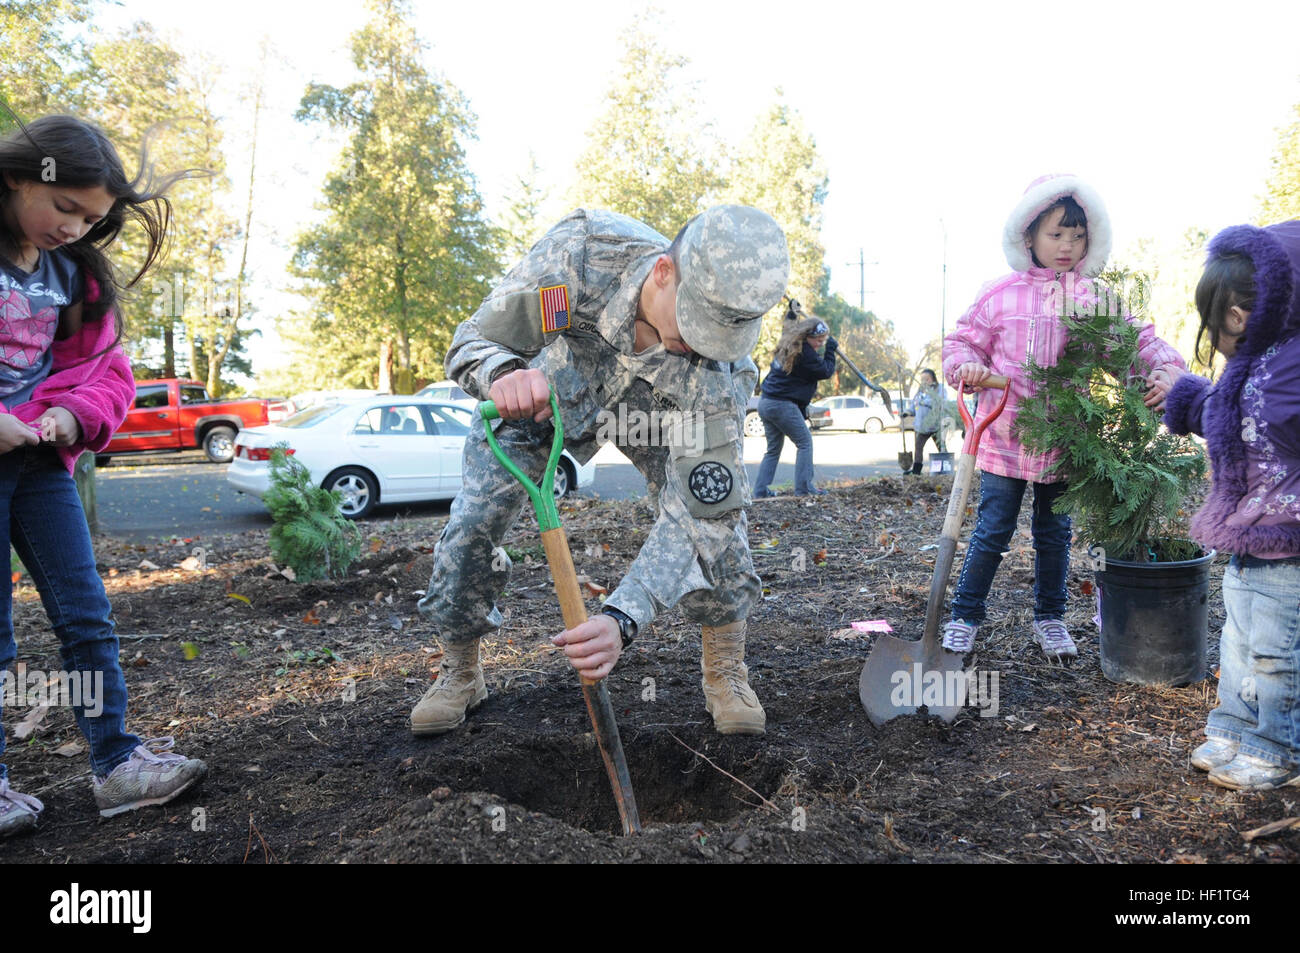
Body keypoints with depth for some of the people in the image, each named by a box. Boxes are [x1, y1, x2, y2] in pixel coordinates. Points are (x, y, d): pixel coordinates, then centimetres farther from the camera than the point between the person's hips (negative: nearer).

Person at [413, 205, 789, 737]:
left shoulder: (720, 370, -38)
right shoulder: (578, 250, -40)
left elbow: (690, 514, -37)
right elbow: (473, 341, -28)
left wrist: (623, 619, -50)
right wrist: (504, 375, -53)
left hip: (655, 410, 0)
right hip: (536, 388, 1)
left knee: (717, 513, -21)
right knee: (472, 523, -9)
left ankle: (725, 671, 2)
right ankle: (459, 673, 16)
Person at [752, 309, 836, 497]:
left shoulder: (787, 344, 13)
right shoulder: (805, 353, -15)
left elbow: (789, 323, 38)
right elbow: (826, 371, -3)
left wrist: (792, 311, 47)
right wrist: (831, 348, 7)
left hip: (765, 402, 9)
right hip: (783, 405, -9)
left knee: (773, 448, 16)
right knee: (805, 442, 4)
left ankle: (760, 490, 12)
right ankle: (803, 487, 0)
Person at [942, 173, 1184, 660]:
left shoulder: (1096, 299, 2)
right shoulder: (999, 294, -2)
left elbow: (1138, 342, 0)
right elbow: (964, 340, 3)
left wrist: (1166, 369, -20)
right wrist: (966, 366, -20)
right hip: (1005, 437, -2)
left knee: (1055, 533, 15)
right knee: (992, 531, 3)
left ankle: (1049, 618, 32)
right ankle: (964, 617, 17)